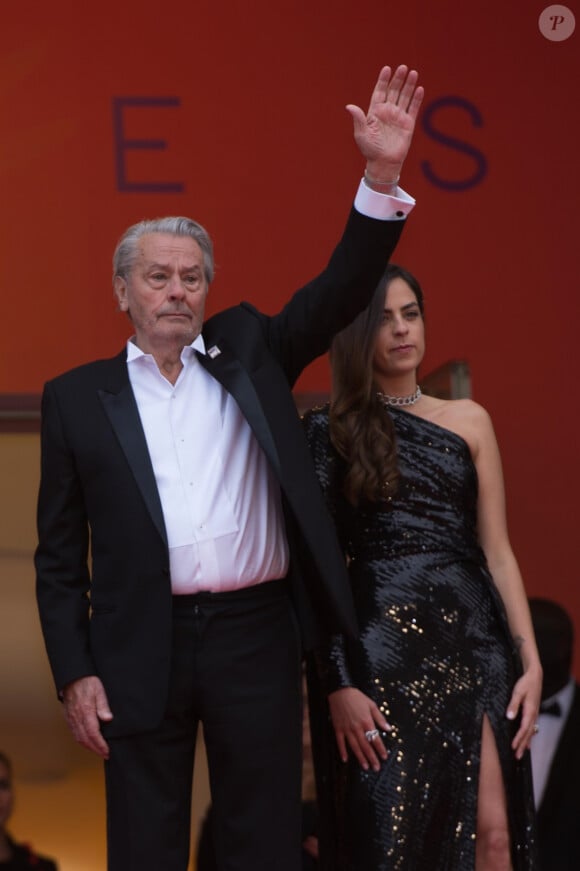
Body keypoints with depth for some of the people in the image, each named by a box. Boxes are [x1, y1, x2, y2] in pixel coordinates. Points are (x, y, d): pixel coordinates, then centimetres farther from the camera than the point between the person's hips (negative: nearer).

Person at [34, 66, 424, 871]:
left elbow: (341, 293, 0)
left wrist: (381, 177, -13)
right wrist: (75, 672, -2)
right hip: (141, 648, -1)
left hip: (256, 633, 1)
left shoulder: (248, 354, 11)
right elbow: (60, 554, 6)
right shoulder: (77, 397, 6)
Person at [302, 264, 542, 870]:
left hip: (472, 639, 3)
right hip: (380, 647, -2)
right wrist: (337, 683, -9)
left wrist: (530, 658, 2)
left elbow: (497, 550, 11)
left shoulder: (467, 421, 12)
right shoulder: (329, 431, 3)